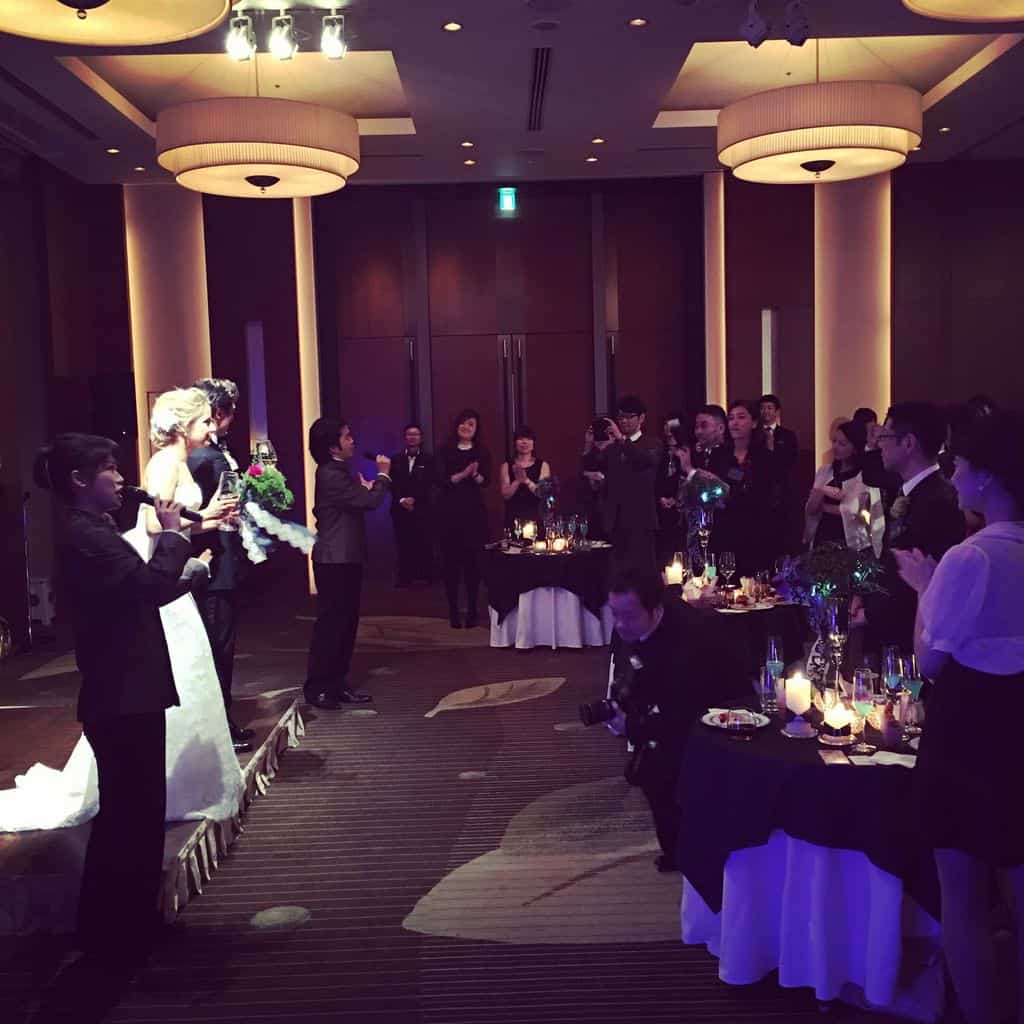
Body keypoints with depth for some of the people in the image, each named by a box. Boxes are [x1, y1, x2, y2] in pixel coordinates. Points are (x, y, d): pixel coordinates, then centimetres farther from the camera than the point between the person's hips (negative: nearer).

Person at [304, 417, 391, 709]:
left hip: (345, 558, 10)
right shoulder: (331, 475, -18)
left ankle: (336, 684, 19)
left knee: (346, 621, 12)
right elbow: (370, 501, -23)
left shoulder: (337, 472, 16)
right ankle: (316, 688, 2)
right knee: (331, 622, -5)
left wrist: (365, 489, 5)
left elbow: (358, 500, 20)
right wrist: (383, 475, -8)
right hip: (335, 560, -10)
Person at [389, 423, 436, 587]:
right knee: (403, 544, -1)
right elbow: (392, 483, 3)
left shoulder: (428, 459, 6)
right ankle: (404, 577, 6)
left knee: (424, 545, -2)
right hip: (401, 509, 1)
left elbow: (428, 484, -3)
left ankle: (427, 577, 6)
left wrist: (413, 499, -14)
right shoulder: (395, 459, 11)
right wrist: (401, 500, -12)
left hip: (422, 509, -1)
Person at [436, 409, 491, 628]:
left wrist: (475, 475, -23)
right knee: (451, 560, 0)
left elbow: (486, 481, -3)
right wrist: (463, 474, -16)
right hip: (449, 511, 0)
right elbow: (442, 480, -4)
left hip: (474, 512, 0)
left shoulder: (482, 452, 8)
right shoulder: (446, 451, 6)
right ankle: (453, 611, 7)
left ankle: (472, 610, 9)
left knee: (472, 560, 0)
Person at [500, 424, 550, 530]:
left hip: (536, 517, 0)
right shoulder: (507, 466, 7)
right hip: (514, 517, 0)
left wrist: (526, 480, -18)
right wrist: (517, 481, -17)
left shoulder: (543, 465, 5)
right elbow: (506, 495, 0)